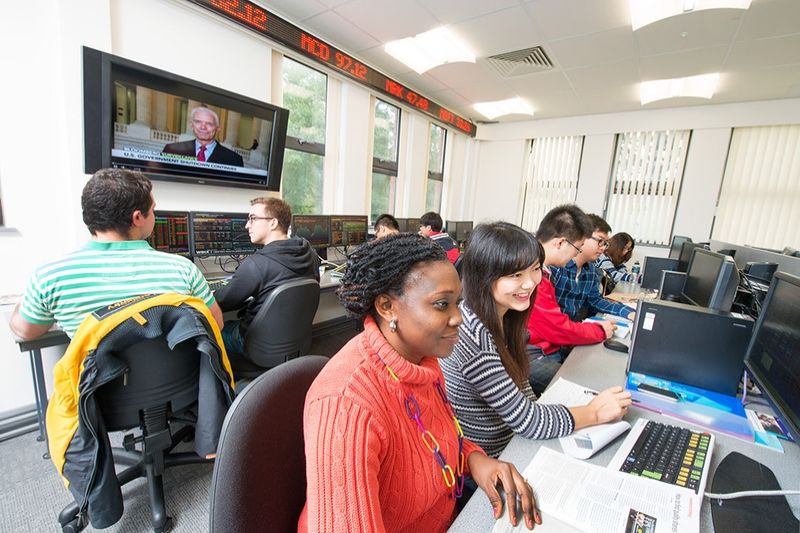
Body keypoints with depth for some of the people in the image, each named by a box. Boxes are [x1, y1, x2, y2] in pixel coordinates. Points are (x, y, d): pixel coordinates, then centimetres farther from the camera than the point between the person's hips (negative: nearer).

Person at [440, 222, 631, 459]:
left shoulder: (506, 318, -4)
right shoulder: (472, 333, -29)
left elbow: (521, 390, 6)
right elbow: (525, 420, -21)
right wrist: (594, 412, -9)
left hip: (509, 443, 6)